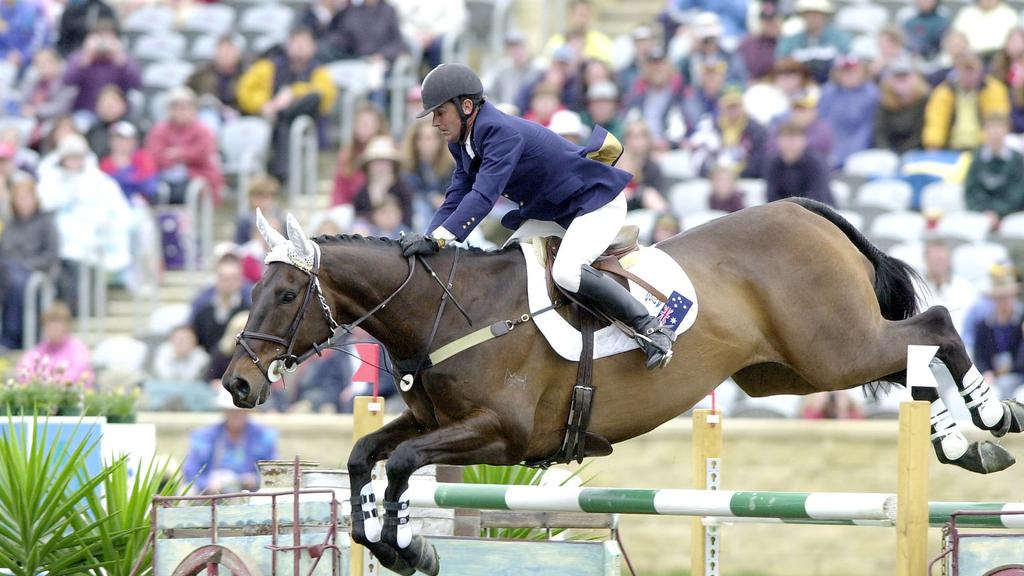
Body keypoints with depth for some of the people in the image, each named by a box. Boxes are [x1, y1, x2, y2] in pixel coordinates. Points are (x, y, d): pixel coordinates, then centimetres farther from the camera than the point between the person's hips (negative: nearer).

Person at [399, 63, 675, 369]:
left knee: (565, 272, -30)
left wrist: (437, 239, -45)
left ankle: (651, 328, -19)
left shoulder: (502, 132, -29)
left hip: (598, 203, -11)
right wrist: (425, 239, -16)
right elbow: (456, 199, 1)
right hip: (551, 212, 11)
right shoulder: (463, 143, 3)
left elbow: (484, 196, -39)